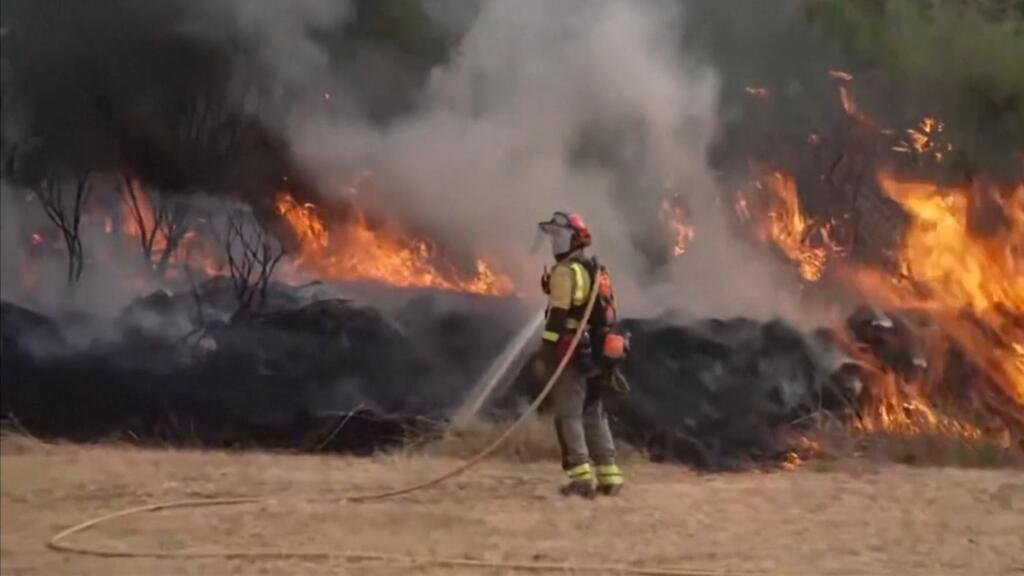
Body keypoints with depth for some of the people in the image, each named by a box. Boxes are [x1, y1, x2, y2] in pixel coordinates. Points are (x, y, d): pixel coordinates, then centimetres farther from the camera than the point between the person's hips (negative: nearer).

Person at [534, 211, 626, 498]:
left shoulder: (565, 272, -12)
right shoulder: (598, 272, 18)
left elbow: (557, 316, -19)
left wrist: (545, 352, -19)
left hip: (571, 353, -9)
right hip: (595, 354, 9)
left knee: (568, 415, -6)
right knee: (594, 414, 14)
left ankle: (582, 477, -13)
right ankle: (609, 475, 13)